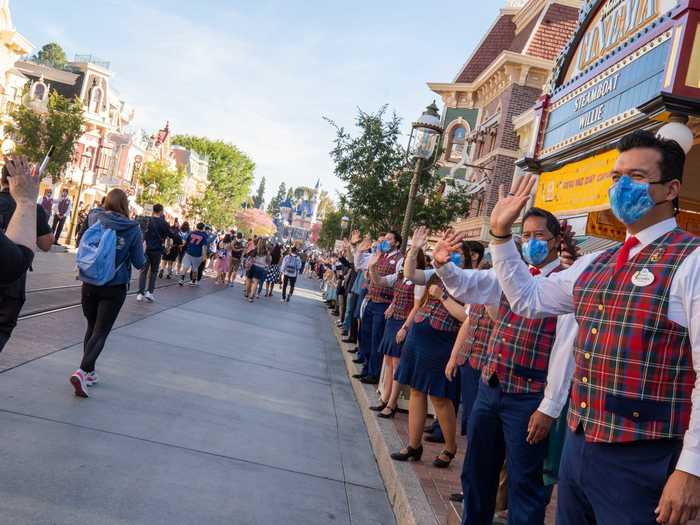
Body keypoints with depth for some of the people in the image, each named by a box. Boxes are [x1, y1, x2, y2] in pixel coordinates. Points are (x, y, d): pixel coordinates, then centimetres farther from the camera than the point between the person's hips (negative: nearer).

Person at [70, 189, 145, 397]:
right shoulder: (133, 229, -9)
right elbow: (139, 263, -4)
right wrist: (141, 250, 15)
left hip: (90, 284, 3)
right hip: (114, 288, -3)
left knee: (91, 328, 19)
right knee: (101, 332, 2)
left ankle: (90, 372, 27)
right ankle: (82, 372, -16)